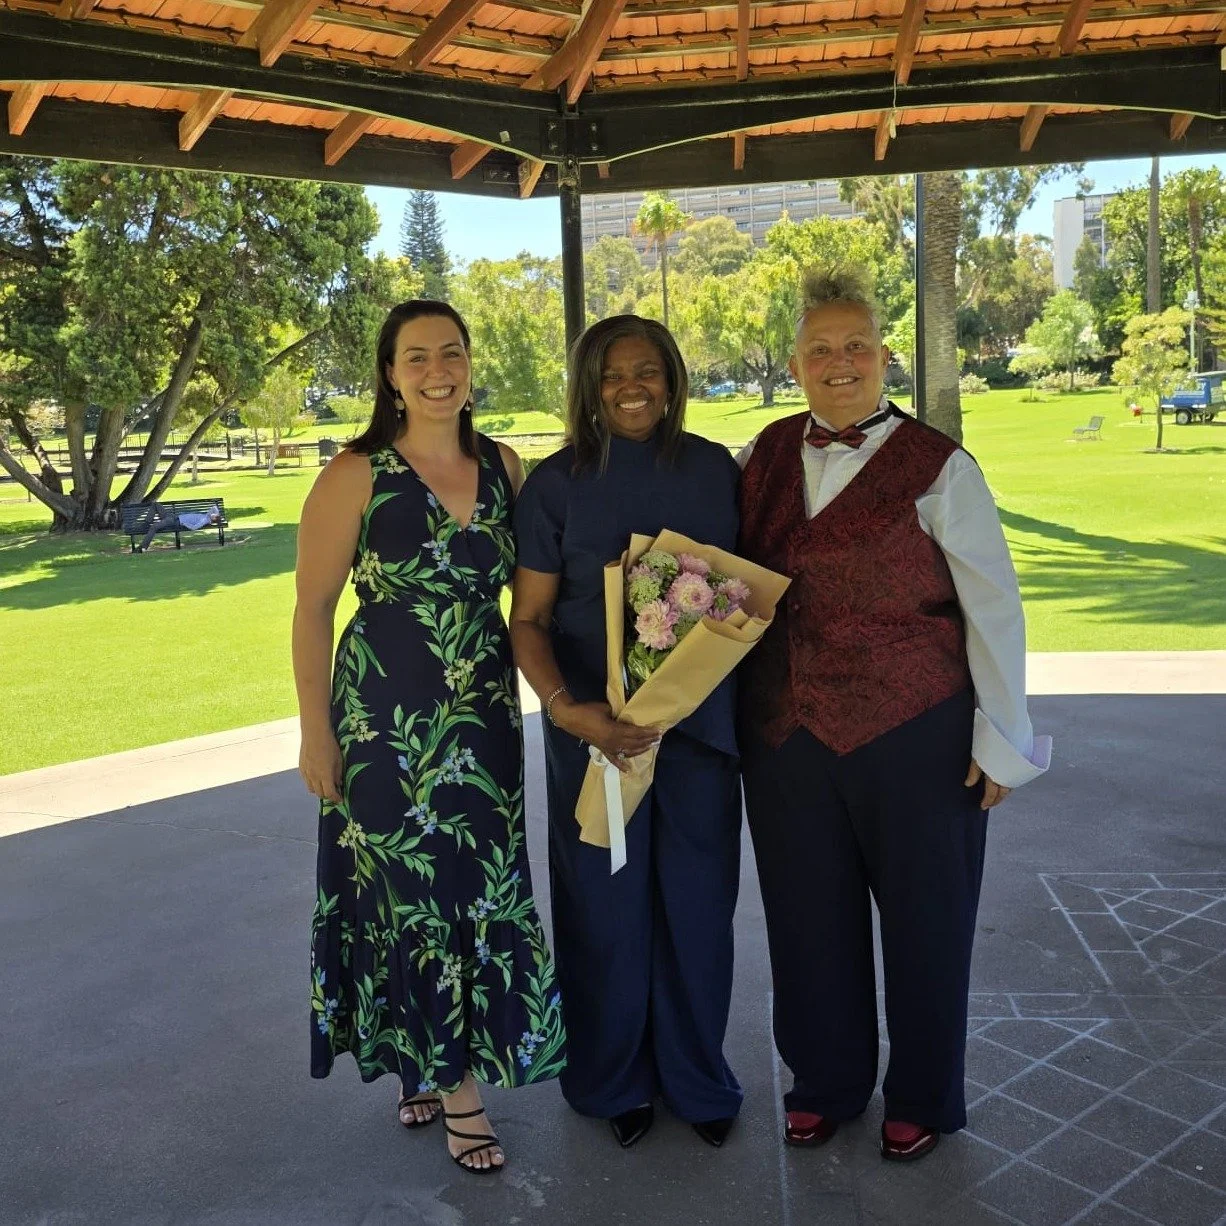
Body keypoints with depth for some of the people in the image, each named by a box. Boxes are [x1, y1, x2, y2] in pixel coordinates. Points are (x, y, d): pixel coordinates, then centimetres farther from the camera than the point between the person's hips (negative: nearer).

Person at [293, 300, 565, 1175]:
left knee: (480, 886, 11)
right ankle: (456, 1089, 21)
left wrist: (528, 690, 5)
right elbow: (312, 608, -7)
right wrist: (317, 733, -8)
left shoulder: (504, 467, 2)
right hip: (387, 712, -4)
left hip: (486, 710, 4)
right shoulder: (356, 476, -10)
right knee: (415, 889, 4)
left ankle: (432, 1067, 33)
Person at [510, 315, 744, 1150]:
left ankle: (698, 1077, 33)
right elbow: (529, 619, -4)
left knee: (698, 900, 10)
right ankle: (614, 1081, 32)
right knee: (607, 905, 9)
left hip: (701, 720, 2)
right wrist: (568, 709, -20)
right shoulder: (556, 482, -3)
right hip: (595, 727, -1)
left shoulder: (715, 469, 3)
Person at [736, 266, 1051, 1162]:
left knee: (925, 918, 11)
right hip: (787, 735, 4)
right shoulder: (764, 458, 5)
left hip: (915, 735, -3)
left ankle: (924, 1098, 35)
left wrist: (1002, 739, -6)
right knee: (810, 915, 16)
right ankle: (827, 1081, 39)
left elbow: (993, 608, -6)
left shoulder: (937, 467, -8)